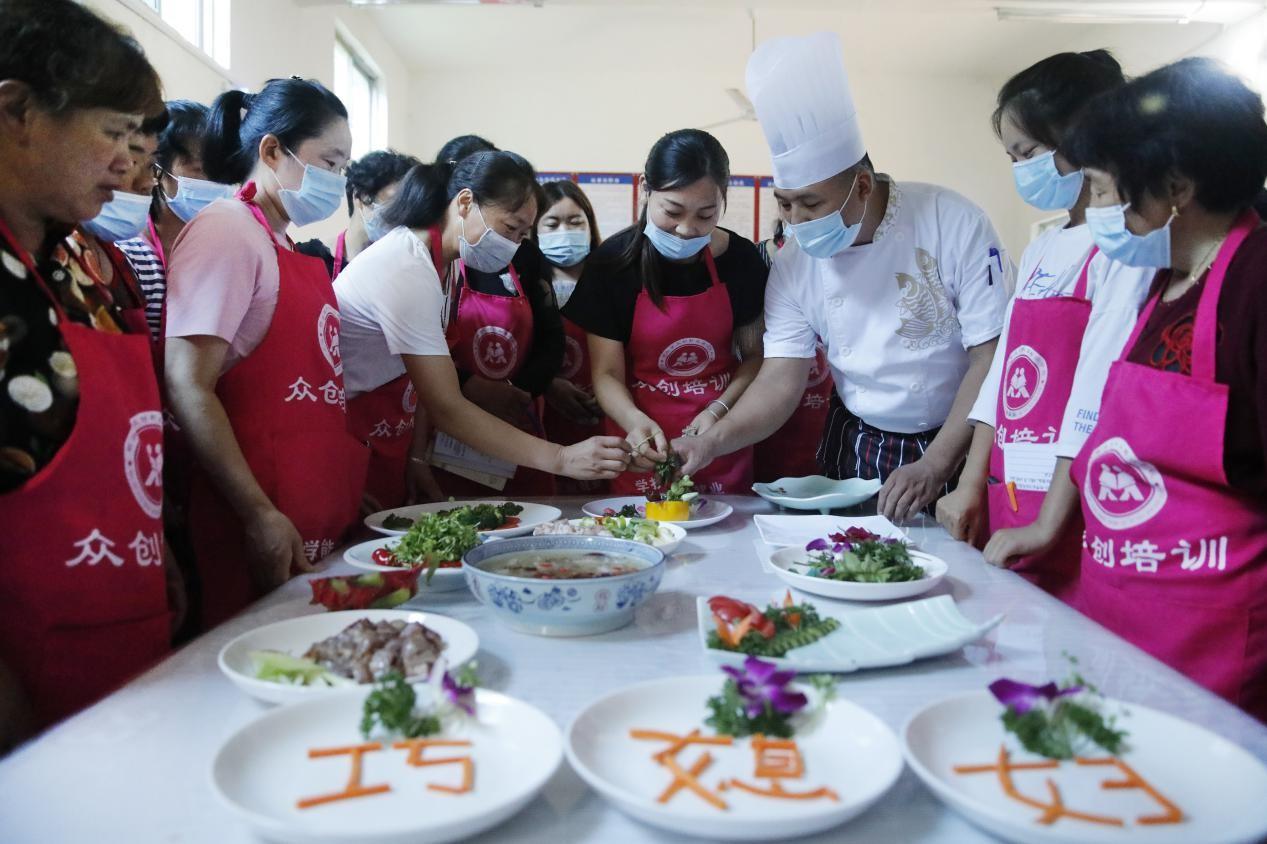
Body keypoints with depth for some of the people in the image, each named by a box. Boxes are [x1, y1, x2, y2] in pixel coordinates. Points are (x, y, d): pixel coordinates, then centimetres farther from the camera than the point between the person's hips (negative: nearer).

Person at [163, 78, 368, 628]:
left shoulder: (284, 246, 17)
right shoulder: (225, 231, -9)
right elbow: (187, 389, -16)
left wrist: (350, 489, 18)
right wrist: (259, 515, -20)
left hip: (319, 516, 8)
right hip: (266, 525, -8)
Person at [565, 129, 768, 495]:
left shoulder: (740, 259, -7)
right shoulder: (613, 262, -12)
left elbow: (754, 355, 1)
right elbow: (607, 373, -10)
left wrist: (718, 411, -16)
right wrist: (635, 420, -30)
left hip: (724, 448, 2)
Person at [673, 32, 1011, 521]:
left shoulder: (951, 223, -18)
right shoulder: (794, 265, -8)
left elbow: (994, 355, -17)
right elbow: (781, 379, -9)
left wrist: (933, 467, -21)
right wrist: (714, 441, -25)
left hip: (958, 445, -2)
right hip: (854, 451, 3)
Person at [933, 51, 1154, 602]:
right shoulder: (1041, 251, 14)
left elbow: (1100, 393, -17)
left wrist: (1047, 526, -17)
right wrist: (971, 488, 6)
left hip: (1073, 506, -7)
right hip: (1005, 498, 7)